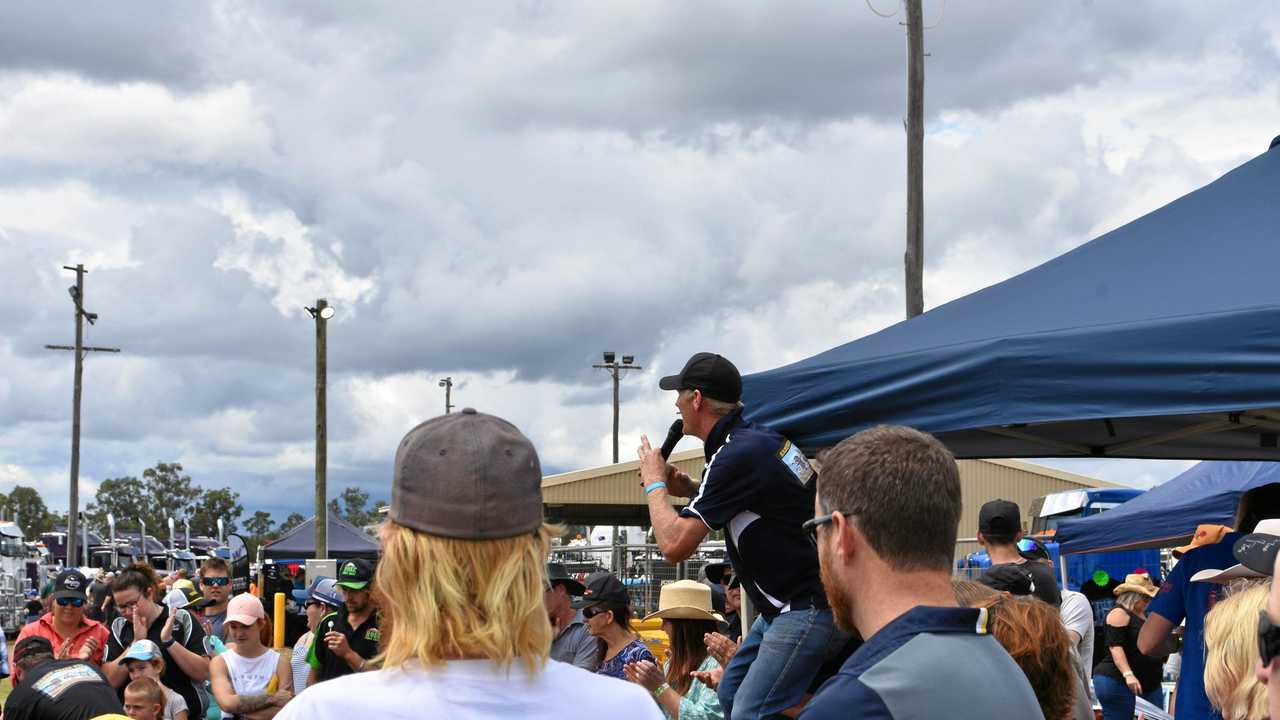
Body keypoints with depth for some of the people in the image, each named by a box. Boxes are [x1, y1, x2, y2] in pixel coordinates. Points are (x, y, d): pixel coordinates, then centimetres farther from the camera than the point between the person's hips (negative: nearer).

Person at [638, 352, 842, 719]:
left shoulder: (737, 455, -21)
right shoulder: (757, 437, 9)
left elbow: (674, 545, -21)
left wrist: (655, 483, -4)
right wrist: (689, 489, 12)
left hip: (809, 609, -11)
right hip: (787, 603, 11)